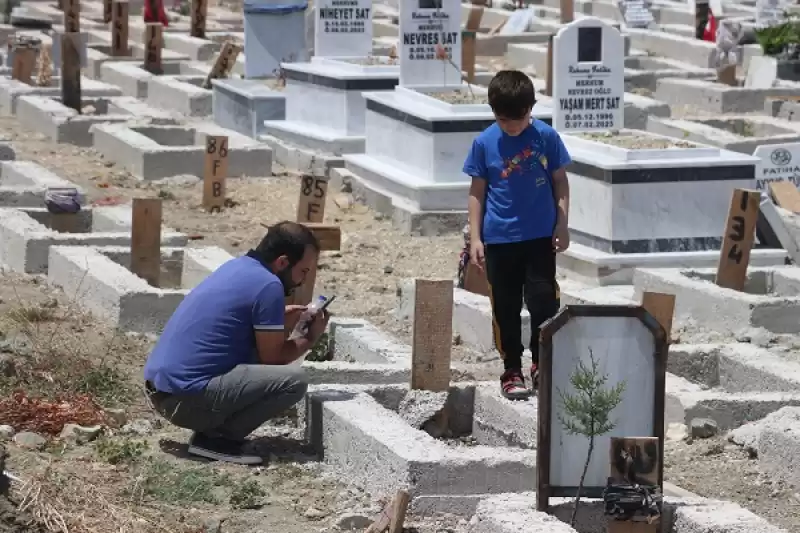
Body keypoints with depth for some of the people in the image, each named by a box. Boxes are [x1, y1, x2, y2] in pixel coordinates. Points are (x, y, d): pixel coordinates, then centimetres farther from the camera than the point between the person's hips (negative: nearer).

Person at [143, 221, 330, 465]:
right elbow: (272, 356, -5)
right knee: (293, 380, -12)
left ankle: (211, 427, 10)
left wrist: (280, 318, 19)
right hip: (187, 398, -10)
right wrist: (310, 338, 12)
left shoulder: (236, 267, 14)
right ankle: (214, 438, -9)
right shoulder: (268, 286, -12)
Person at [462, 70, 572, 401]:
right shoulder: (484, 143, -4)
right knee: (506, 308, 7)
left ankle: (542, 365, 13)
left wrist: (562, 224, -1)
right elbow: (477, 192, 2)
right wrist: (475, 238, 0)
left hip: (540, 237, -1)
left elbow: (560, 181, 4)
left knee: (544, 301, -3)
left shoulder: (545, 137, -6)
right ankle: (512, 370, 17)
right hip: (499, 239, 1)